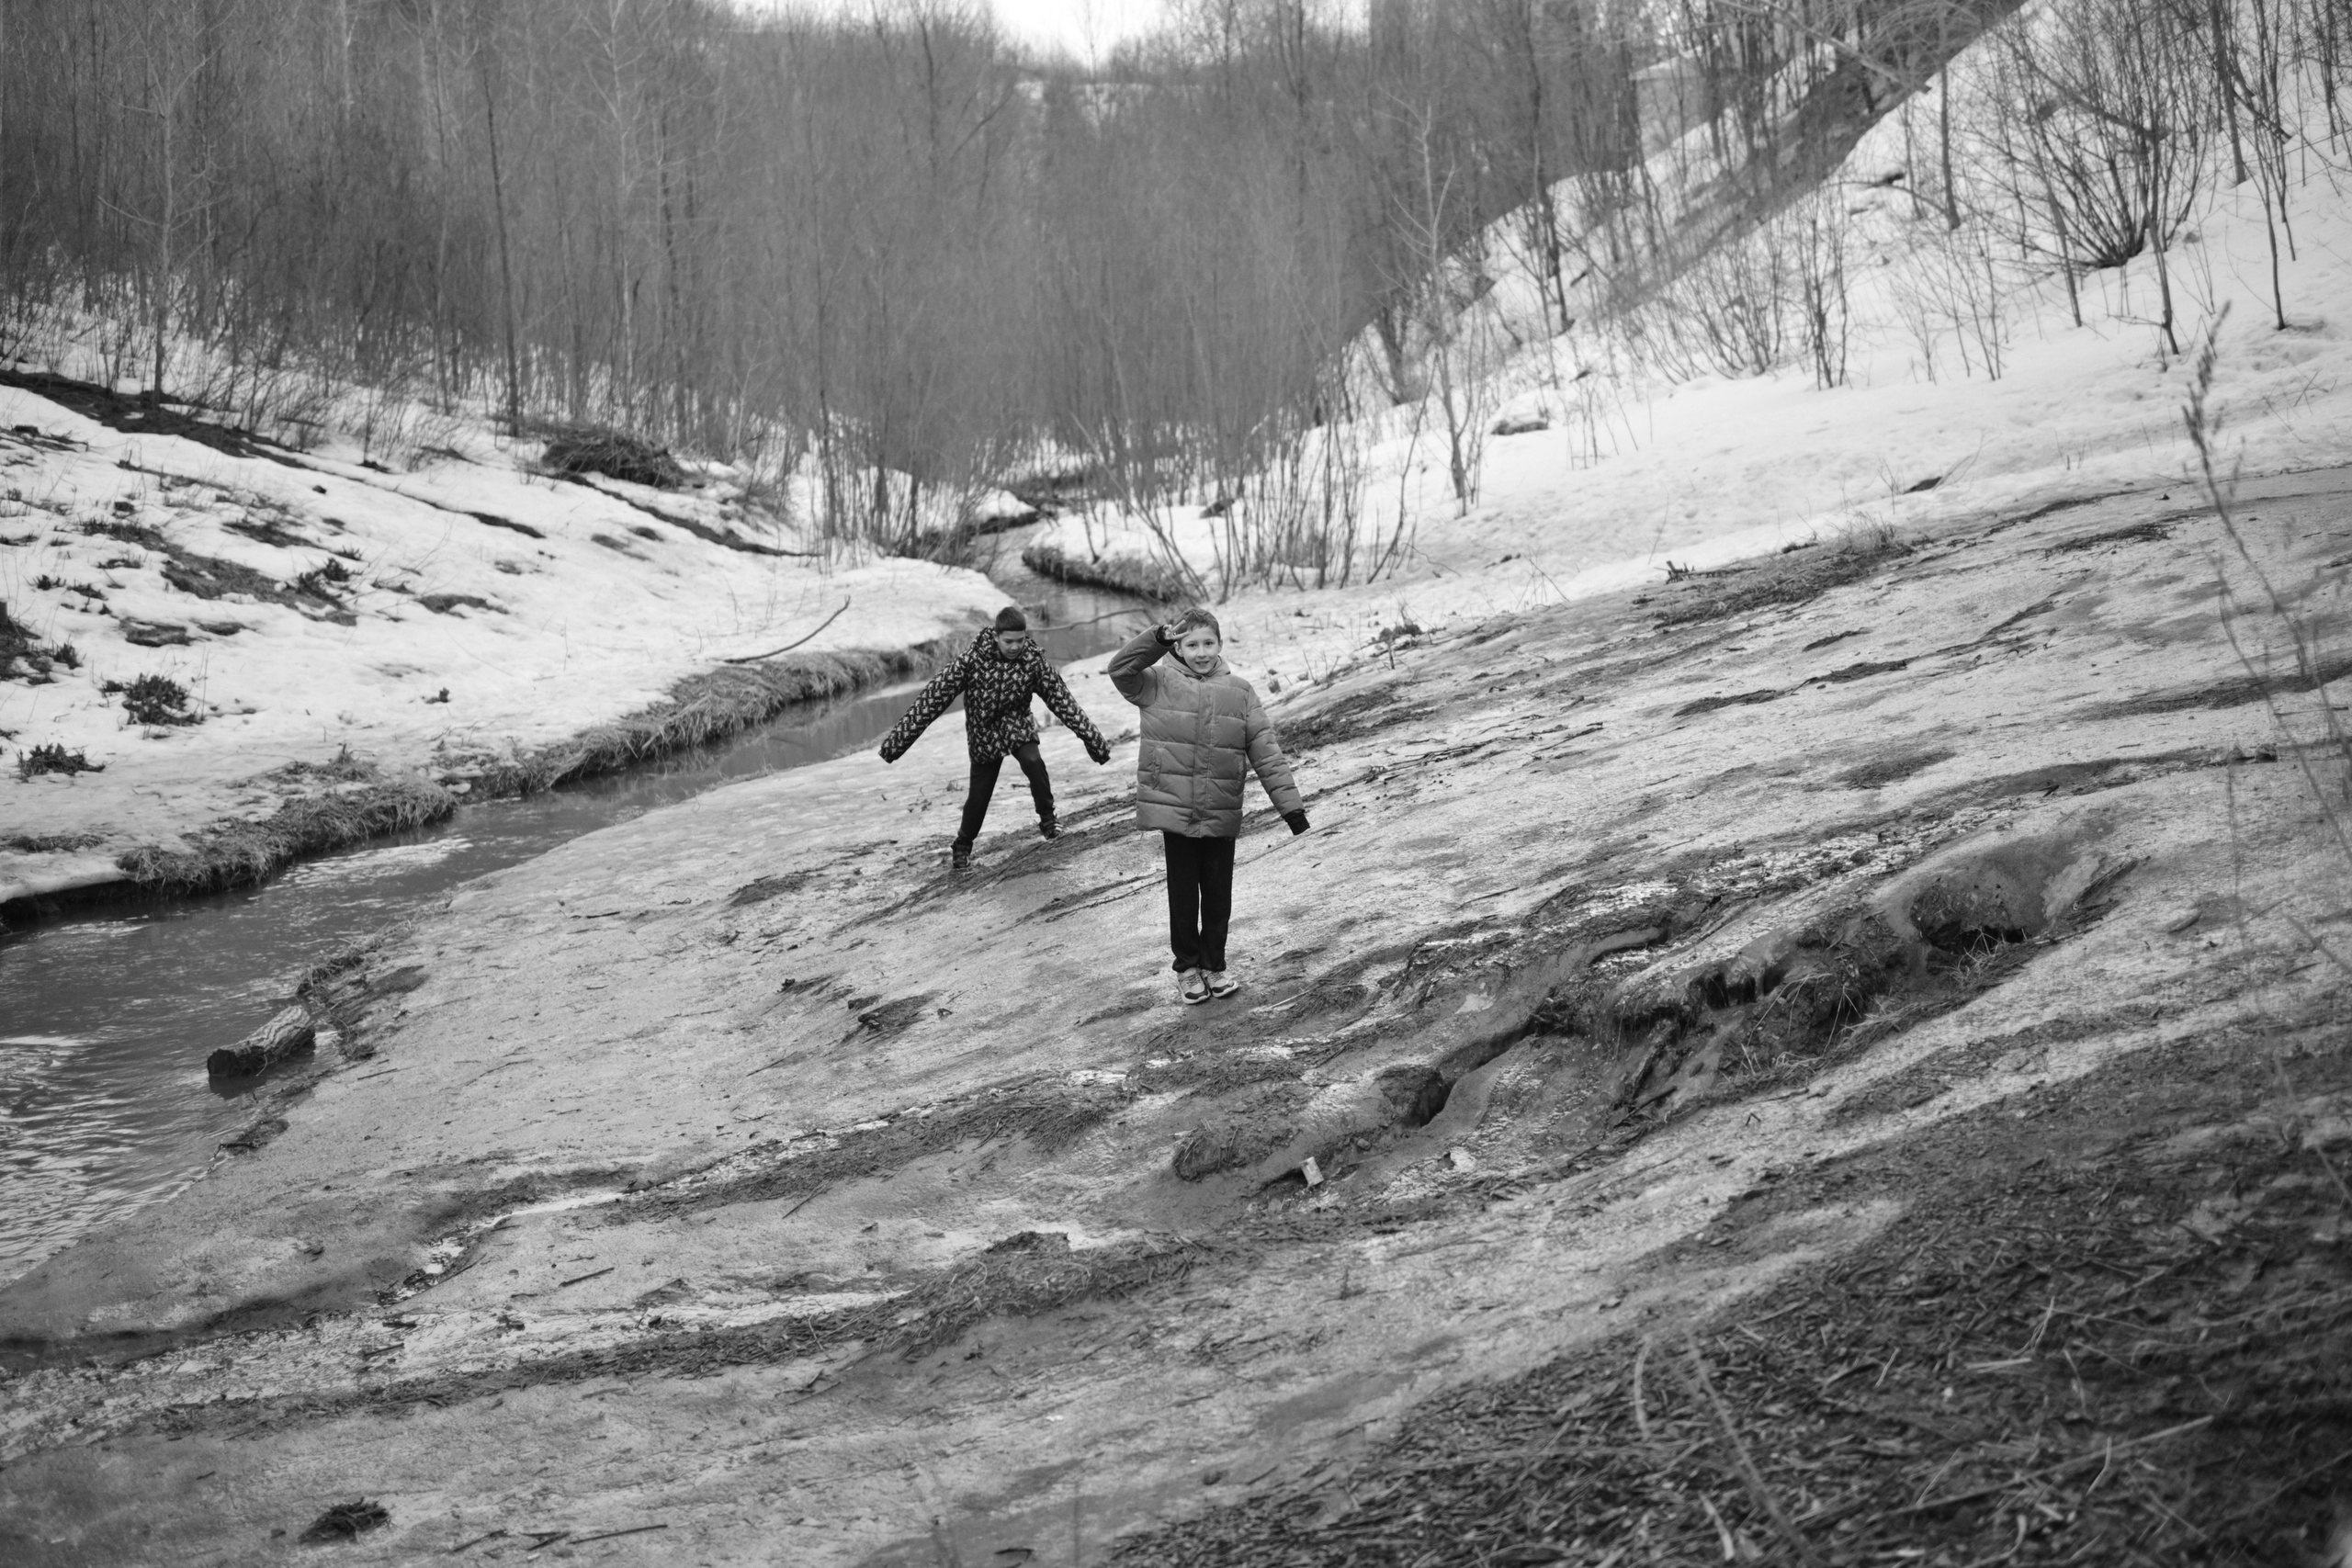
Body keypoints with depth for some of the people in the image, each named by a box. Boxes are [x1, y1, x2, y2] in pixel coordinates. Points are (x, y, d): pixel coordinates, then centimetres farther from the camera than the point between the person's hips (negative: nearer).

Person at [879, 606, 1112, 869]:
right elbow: (936, 694, -19)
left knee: (1033, 761, -29)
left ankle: (1047, 820, -6)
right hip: (984, 732, 0)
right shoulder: (974, 658, -21)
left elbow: (1062, 700, -12)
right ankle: (963, 846, 29)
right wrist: (901, 737, -20)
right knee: (979, 795, 1)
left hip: (1017, 725, 0)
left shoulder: (1033, 660, -17)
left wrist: (1092, 738, -13)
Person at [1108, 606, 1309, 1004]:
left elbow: (1266, 752, 2)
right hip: (1174, 811, -2)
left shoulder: (1239, 692, 3)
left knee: (1218, 895, 10)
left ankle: (1213, 965, 27)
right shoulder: (1159, 685, -1)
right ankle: (1187, 967, 23)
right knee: (1184, 892, 8)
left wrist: (1290, 804, -3)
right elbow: (1121, 669, -18)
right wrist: (1160, 639, -26)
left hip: (1222, 816, 2)